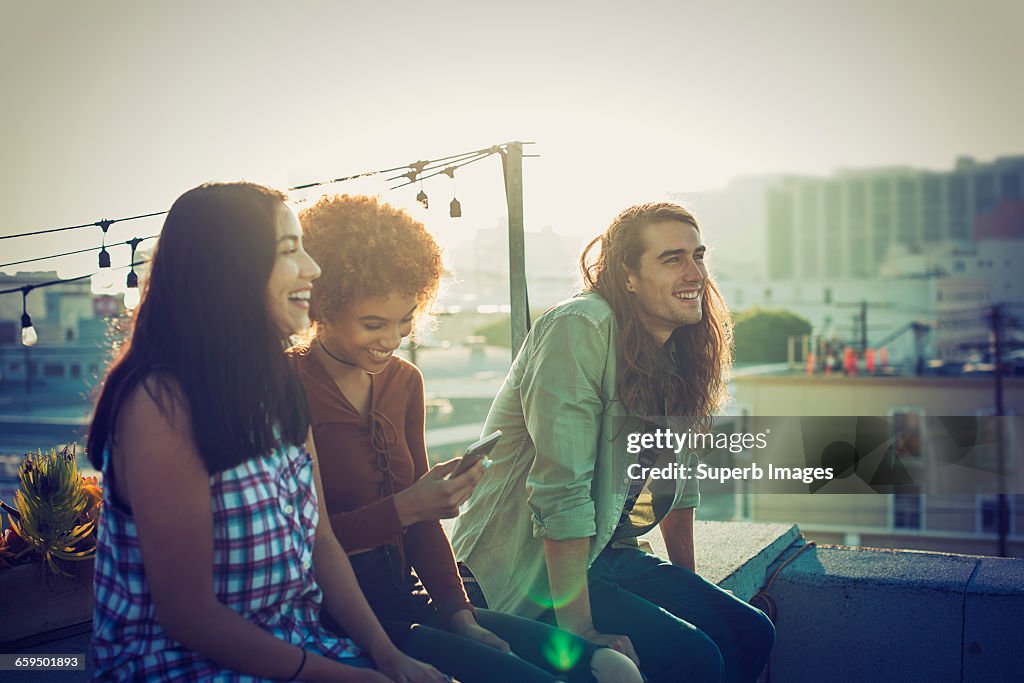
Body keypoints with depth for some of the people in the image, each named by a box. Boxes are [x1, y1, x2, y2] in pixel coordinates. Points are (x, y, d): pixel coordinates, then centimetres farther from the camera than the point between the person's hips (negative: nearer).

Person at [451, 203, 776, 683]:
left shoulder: (677, 350, 6)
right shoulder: (581, 329, -20)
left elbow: (679, 478, 16)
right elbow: (559, 490, -26)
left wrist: (690, 587, 14)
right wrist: (579, 630, -25)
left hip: (610, 553, 8)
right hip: (530, 570, -8)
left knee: (750, 633, 1)